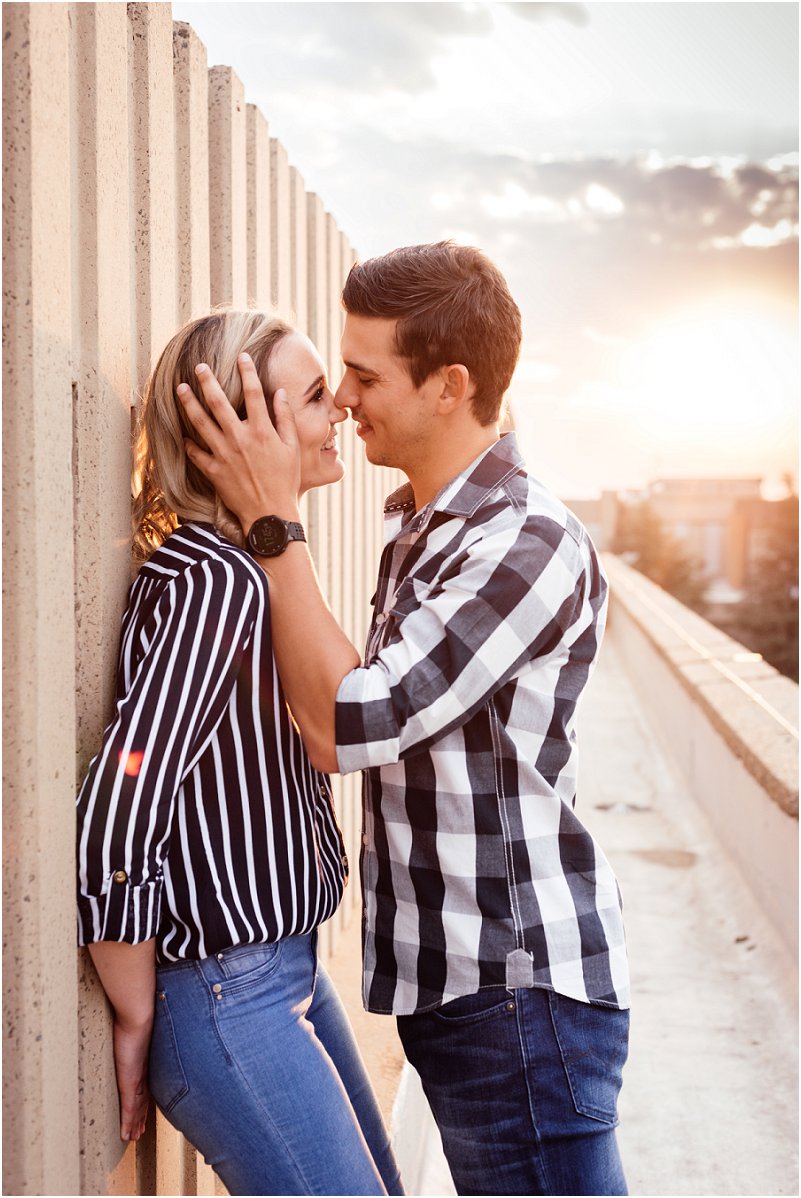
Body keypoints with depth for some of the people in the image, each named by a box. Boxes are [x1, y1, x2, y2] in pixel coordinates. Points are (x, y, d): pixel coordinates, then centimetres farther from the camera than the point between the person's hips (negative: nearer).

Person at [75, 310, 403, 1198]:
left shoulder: (245, 569, 7)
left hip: (291, 966, 9)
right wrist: (139, 1024, -15)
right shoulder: (213, 583, -22)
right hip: (228, 998, -9)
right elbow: (111, 830, -26)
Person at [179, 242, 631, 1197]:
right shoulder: (419, 525, 11)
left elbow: (344, 727, -23)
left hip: (520, 987, -9)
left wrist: (273, 523, -18)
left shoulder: (528, 544, -20)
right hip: (448, 976, 9)